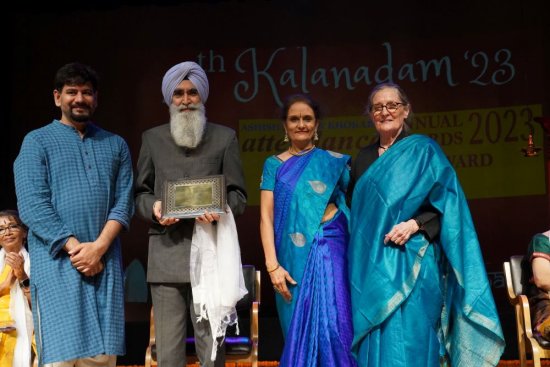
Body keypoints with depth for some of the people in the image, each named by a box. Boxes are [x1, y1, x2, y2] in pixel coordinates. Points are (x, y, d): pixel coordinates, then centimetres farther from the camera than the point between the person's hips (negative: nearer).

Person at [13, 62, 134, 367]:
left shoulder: (116, 145, 15)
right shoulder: (37, 142, 6)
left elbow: (124, 202, 6)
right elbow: (31, 205, -5)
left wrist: (98, 247, -9)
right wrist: (74, 247, -13)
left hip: (105, 263, 3)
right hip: (57, 263, -3)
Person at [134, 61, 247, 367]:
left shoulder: (225, 137, 10)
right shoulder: (152, 138, 15)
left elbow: (239, 195, 8)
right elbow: (140, 192, 15)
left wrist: (220, 208, -14)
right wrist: (153, 208, -8)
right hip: (167, 253, 2)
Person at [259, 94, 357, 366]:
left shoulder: (334, 161, 7)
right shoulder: (274, 164, 8)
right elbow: (266, 216, 1)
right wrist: (273, 265, -8)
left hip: (329, 248, -1)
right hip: (293, 254, 1)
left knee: (330, 324, -8)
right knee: (298, 327, 7)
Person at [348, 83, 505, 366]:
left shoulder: (422, 149, -1)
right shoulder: (364, 158, 14)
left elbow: (447, 201, -5)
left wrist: (414, 224, -19)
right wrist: (358, 259, 8)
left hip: (410, 261, -5)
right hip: (371, 265, 5)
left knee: (408, 341, -6)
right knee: (375, 343, 6)